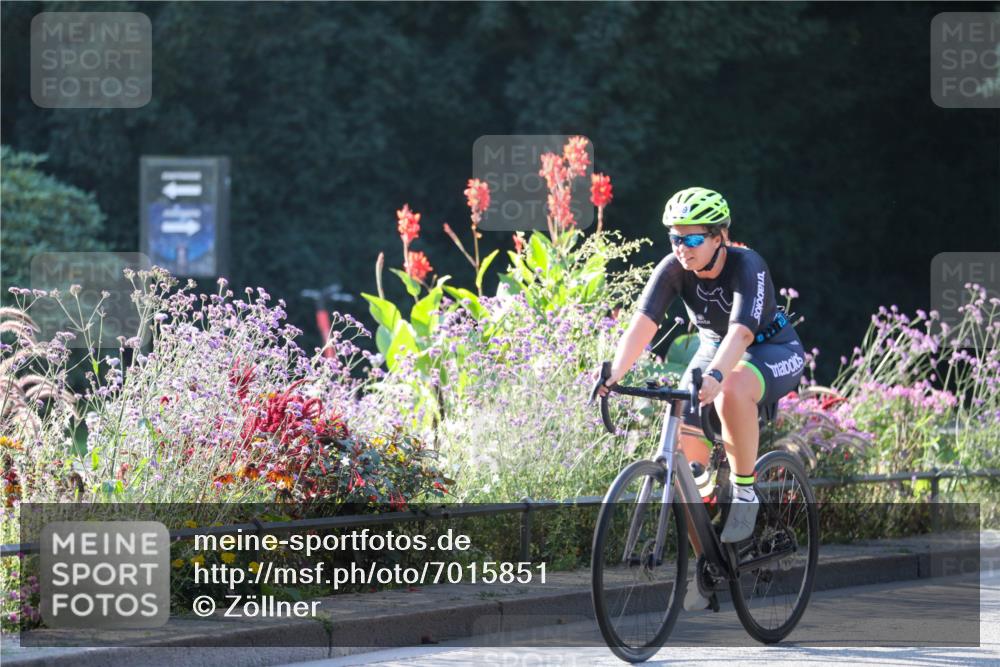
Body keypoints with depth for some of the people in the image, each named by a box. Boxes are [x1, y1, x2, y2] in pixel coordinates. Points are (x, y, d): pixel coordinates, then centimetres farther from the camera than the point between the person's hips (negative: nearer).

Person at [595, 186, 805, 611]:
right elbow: (642, 324, -28)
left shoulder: (746, 266, -30)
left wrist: (714, 376, -63)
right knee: (683, 455, -11)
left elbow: (740, 333, -44)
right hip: (714, 350, 5)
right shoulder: (674, 269, -18)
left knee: (732, 390, -40)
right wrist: (614, 375, -44)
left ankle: (744, 491, -21)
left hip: (774, 352, -5)